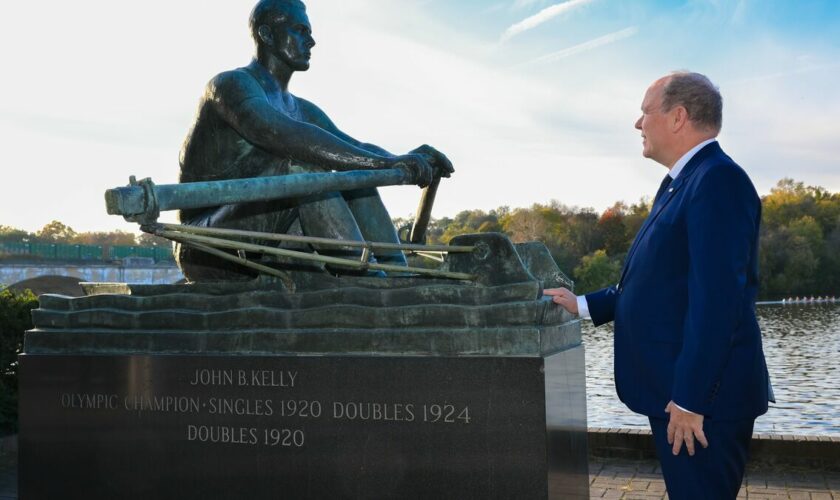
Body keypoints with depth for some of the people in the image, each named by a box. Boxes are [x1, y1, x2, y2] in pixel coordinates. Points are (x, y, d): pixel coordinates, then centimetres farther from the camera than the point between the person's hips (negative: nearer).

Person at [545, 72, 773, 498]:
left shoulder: (718, 180, -17)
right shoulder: (679, 184, 15)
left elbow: (716, 299, -24)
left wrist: (689, 399, -24)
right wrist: (584, 305, 20)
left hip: (702, 397, -10)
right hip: (676, 390, 10)